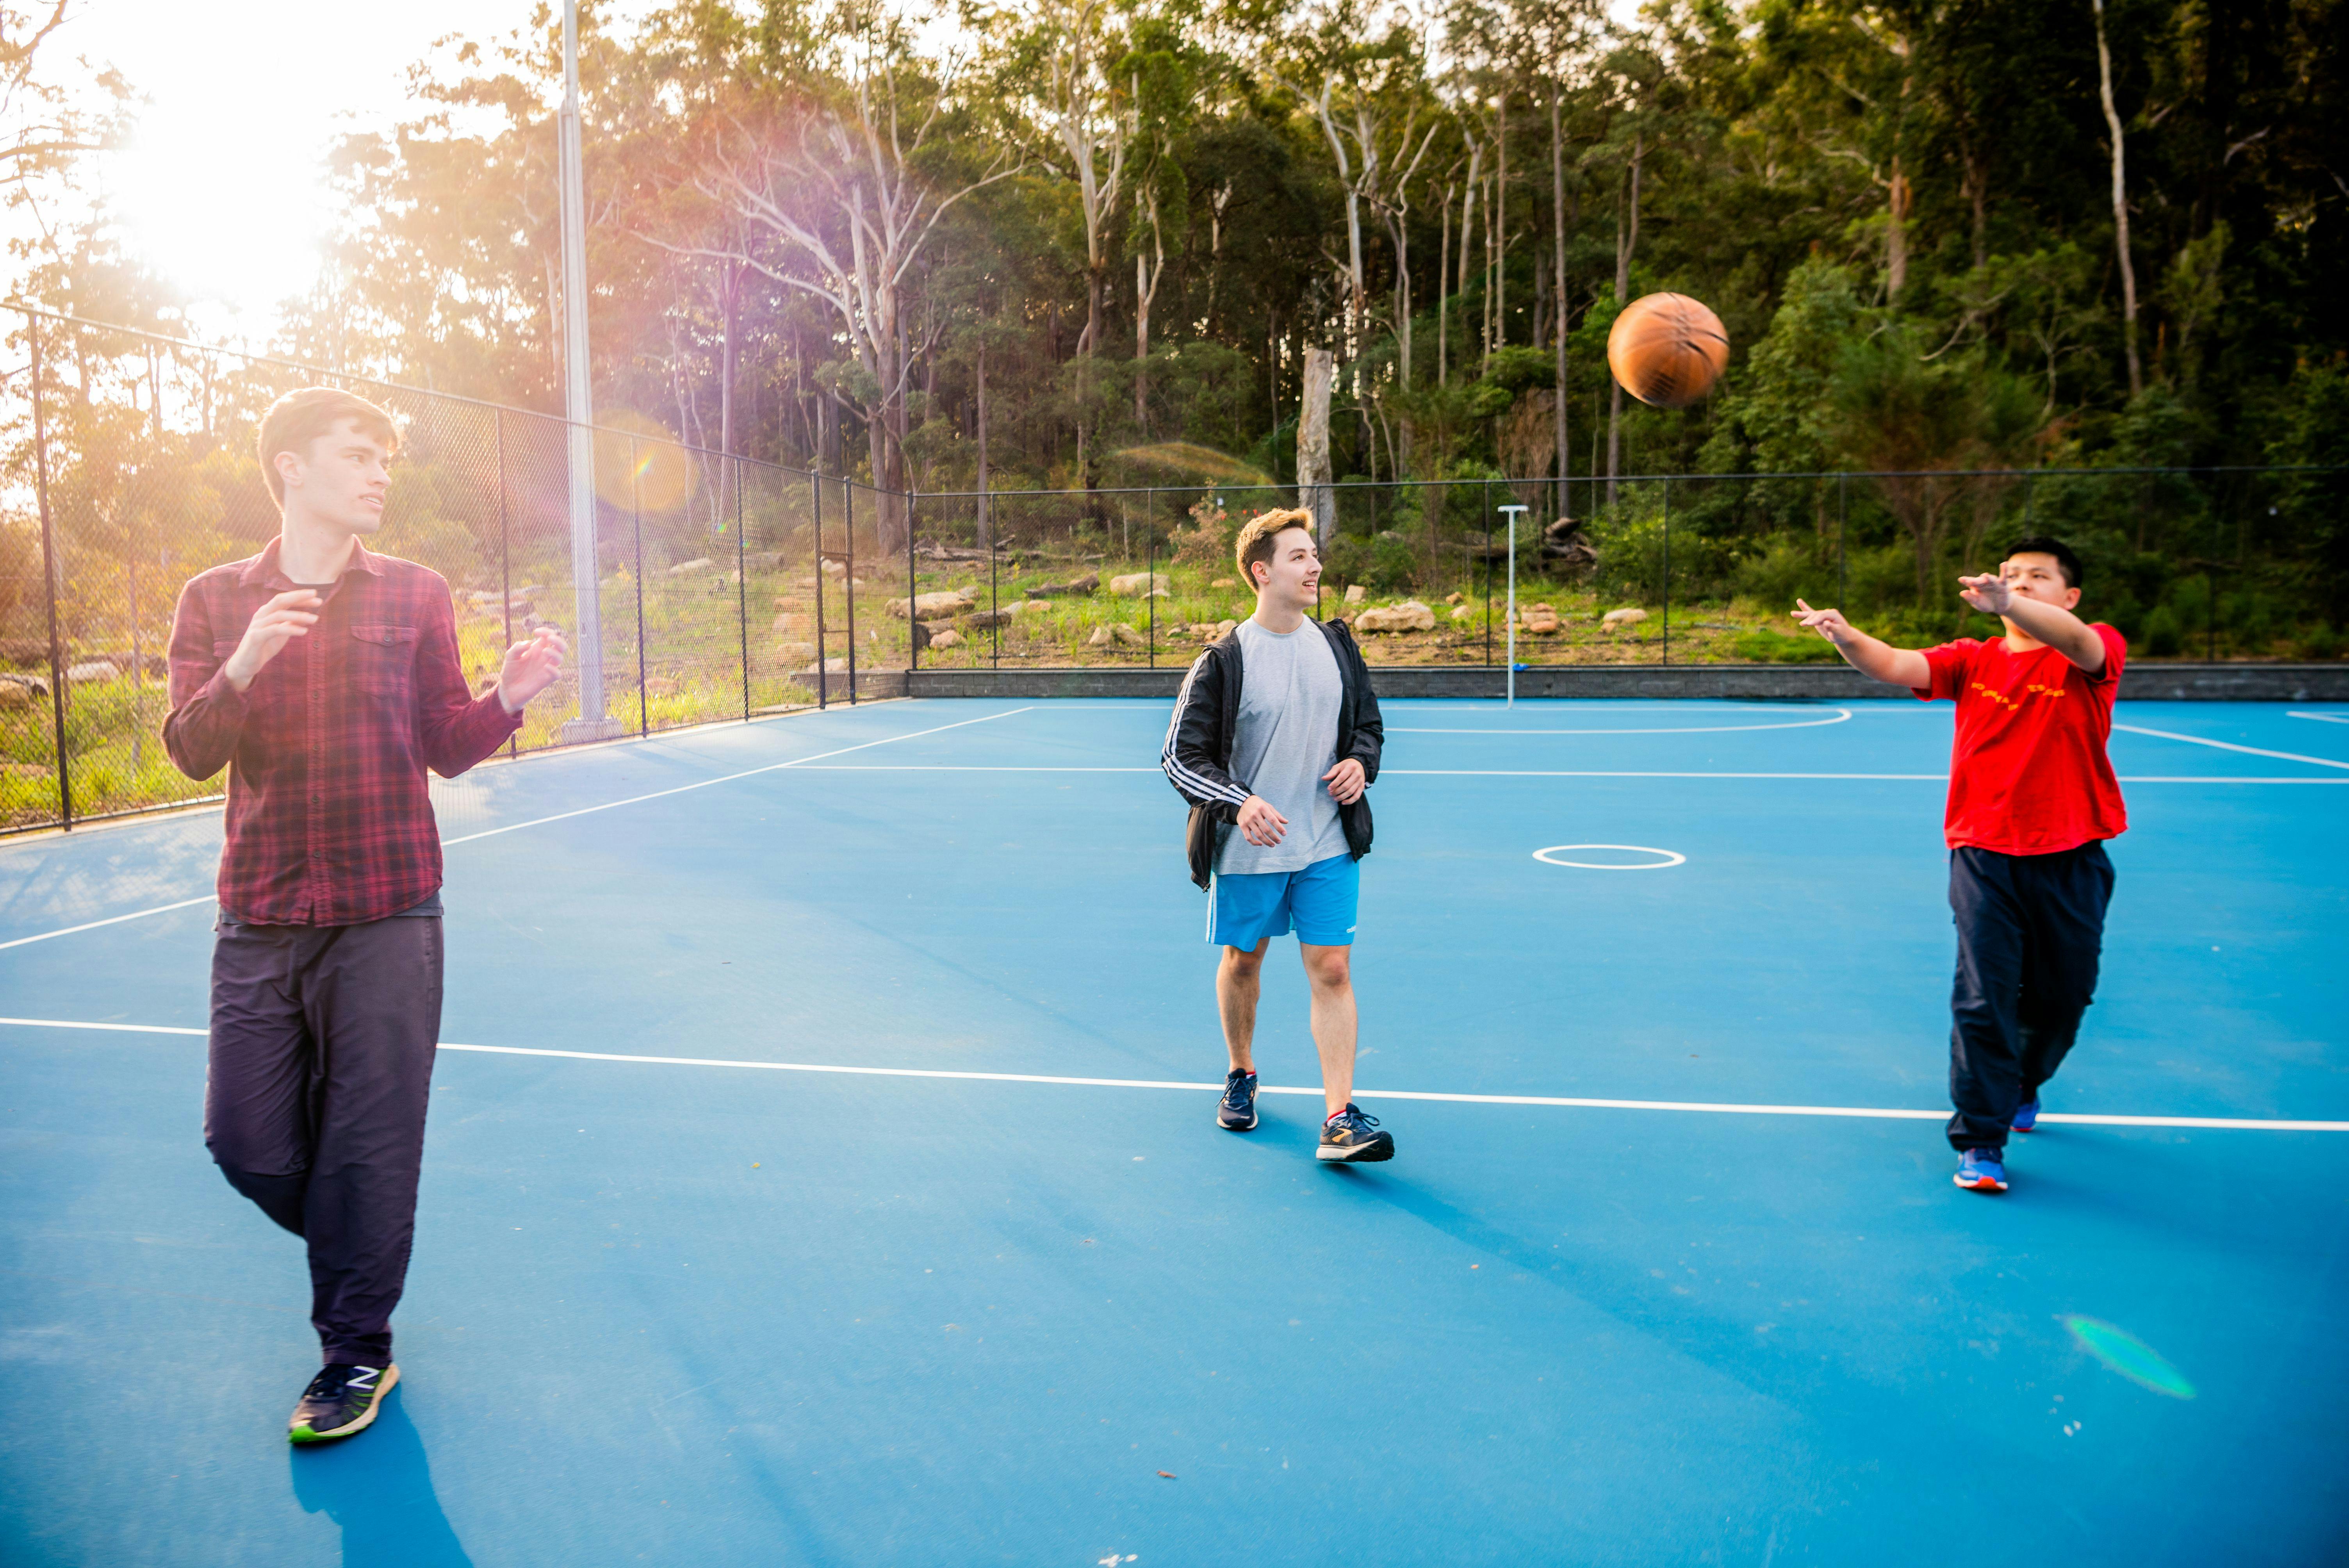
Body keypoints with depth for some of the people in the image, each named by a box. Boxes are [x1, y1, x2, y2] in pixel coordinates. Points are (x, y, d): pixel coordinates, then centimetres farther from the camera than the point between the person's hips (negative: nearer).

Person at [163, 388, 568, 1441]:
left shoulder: (415, 595, 5)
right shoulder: (216, 600, 5)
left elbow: (446, 748, 6)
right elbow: (192, 752, -3)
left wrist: (508, 697, -14)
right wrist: (243, 667, -21)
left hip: (387, 918, -1)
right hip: (258, 921, 2)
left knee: (369, 1145, 0)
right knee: (245, 1140, 5)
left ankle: (357, 1352, 17)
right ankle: (353, 1246, 36)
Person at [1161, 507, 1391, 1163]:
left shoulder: (1336, 645, 3)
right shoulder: (1224, 660, -11)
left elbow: (1370, 725, 17)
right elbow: (1180, 756, -9)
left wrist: (1361, 764, -6)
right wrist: (1239, 802, -25)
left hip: (1328, 845, 3)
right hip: (1248, 847, -2)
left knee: (1332, 972, -4)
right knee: (1242, 962, 15)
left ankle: (1340, 1119, -2)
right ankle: (1241, 1076, 40)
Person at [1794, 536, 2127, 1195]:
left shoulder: (2097, 649, -2)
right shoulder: (1972, 659, 6)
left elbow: (2077, 642, -27)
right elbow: (1897, 665, -9)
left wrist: (2007, 605, -48)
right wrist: (1847, 637, -32)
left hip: (2071, 860, 0)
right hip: (1984, 854, 0)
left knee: (2062, 997, 14)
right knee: (1982, 998, -7)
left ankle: (2025, 1083, 44)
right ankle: (1980, 1141, 1)